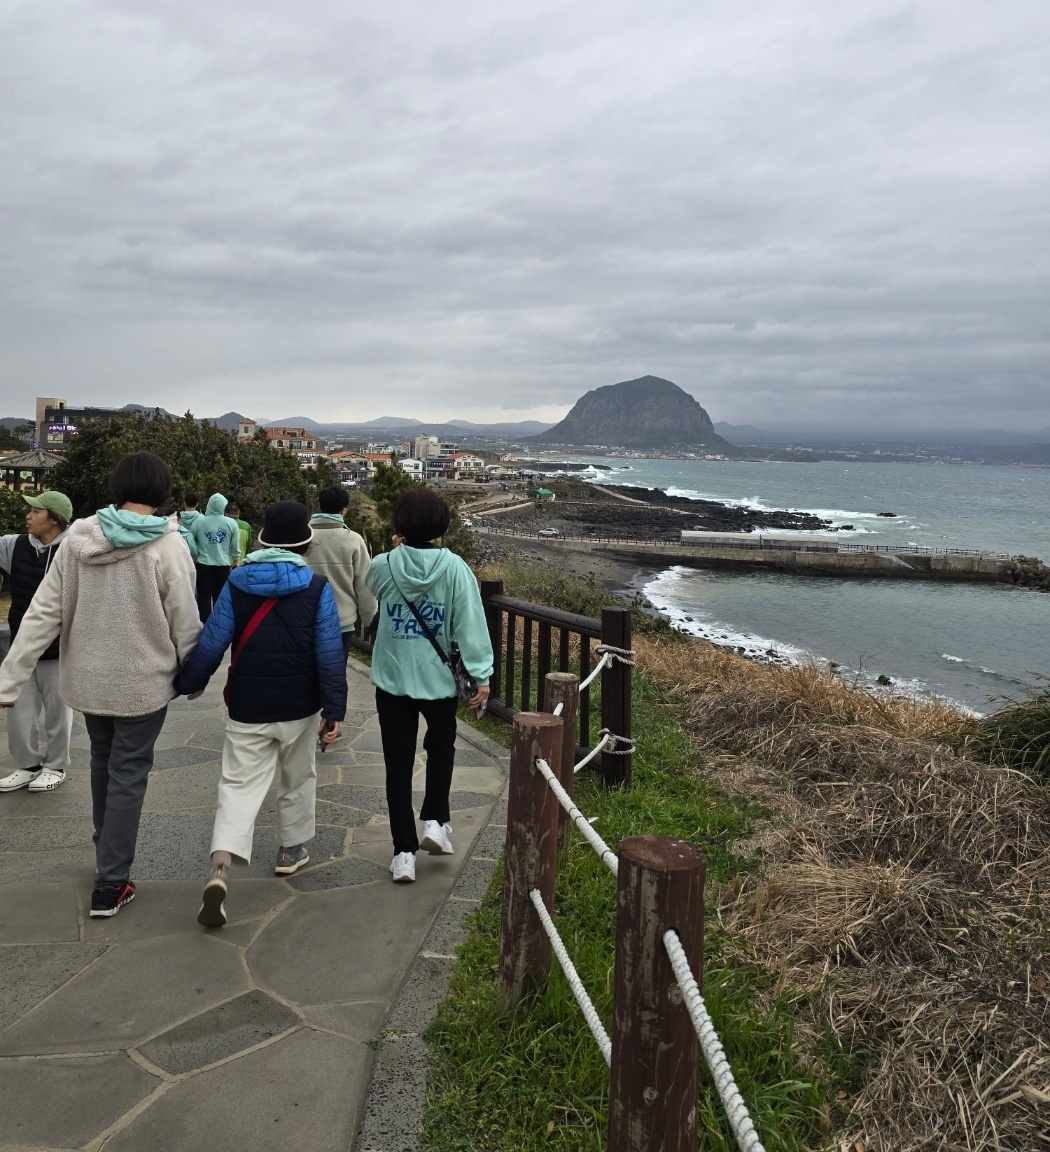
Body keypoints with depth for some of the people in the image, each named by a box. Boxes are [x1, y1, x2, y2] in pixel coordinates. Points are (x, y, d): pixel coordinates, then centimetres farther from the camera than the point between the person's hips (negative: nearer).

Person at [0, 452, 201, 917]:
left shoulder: (77, 537, -6)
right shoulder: (167, 545, -17)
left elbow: (43, 613, -6)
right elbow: (185, 622, -12)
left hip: (87, 678, 5)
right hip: (142, 681, -4)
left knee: (103, 764, 23)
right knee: (128, 774, 6)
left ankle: (108, 854, 41)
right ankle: (111, 884, 12)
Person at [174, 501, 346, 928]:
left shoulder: (236, 582, -3)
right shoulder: (317, 587, -8)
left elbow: (212, 641, -3)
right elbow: (330, 655, -11)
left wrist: (189, 682, 12)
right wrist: (334, 710, -7)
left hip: (247, 708, 1)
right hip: (300, 707, 0)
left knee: (239, 786, 1)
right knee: (298, 779, 21)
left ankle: (220, 869, -17)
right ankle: (291, 850, 36)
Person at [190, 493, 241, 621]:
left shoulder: (199, 521, -9)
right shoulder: (231, 523, -5)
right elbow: (235, 546, 1)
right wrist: (235, 560, 18)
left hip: (203, 565, -2)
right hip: (223, 565, 2)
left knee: (204, 596, 5)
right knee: (220, 597, 13)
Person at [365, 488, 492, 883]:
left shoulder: (383, 565, -7)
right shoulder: (454, 568, -12)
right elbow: (470, 624, -13)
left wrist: (398, 551, 22)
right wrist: (481, 675, -9)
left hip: (393, 680, 1)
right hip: (439, 678, 0)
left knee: (398, 764, 9)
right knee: (441, 749, 25)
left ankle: (404, 852, 12)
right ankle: (435, 821, 13)